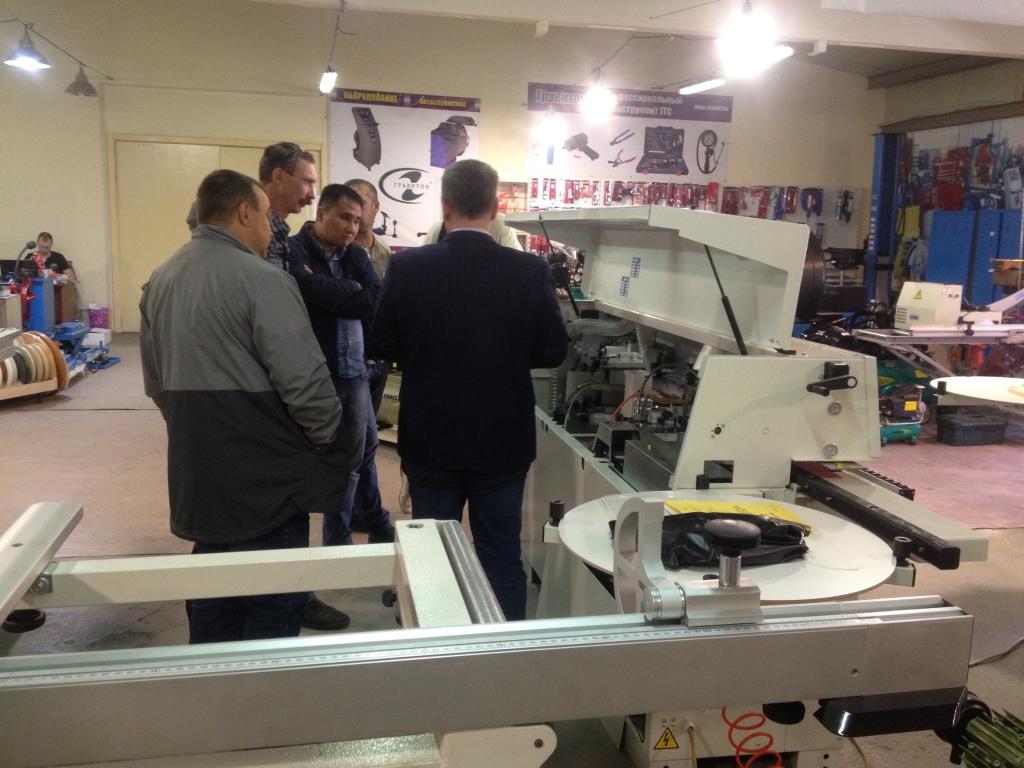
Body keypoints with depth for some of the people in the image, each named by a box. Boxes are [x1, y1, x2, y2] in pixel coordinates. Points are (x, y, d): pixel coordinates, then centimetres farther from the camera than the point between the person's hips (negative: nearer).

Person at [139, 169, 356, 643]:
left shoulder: (160, 280, 8)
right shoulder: (261, 280, -17)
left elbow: (156, 382, 15)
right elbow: (304, 381, -21)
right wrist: (330, 441, -5)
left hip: (197, 476, 8)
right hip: (265, 478, -8)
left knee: (212, 604, 21)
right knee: (272, 611, 5)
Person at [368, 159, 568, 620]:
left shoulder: (407, 267, -11)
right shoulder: (530, 271, -11)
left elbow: (380, 345, -3)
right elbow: (553, 351, -4)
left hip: (430, 440, 0)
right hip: (503, 441, 0)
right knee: (503, 558, 12)